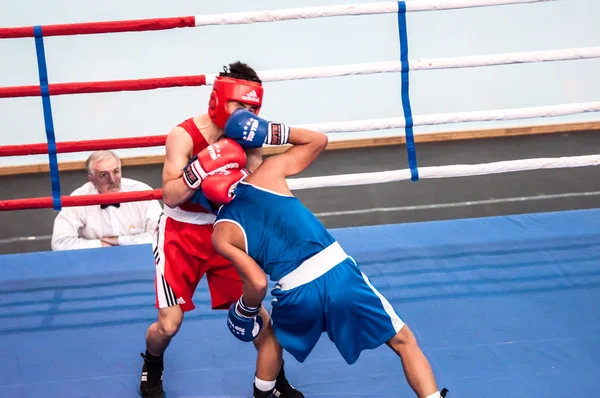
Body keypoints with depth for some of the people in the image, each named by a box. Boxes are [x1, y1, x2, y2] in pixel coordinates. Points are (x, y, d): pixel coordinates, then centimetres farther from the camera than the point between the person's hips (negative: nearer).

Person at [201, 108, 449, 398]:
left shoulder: (222, 234, 4)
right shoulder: (268, 173, 6)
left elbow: (258, 283, -2)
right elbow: (318, 140, 19)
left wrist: (243, 313, 16)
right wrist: (273, 132, 15)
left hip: (298, 295, 0)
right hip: (339, 274, 0)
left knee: (271, 337, 36)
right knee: (404, 342, 11)